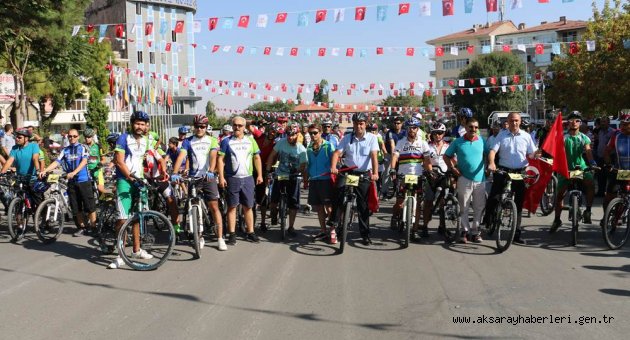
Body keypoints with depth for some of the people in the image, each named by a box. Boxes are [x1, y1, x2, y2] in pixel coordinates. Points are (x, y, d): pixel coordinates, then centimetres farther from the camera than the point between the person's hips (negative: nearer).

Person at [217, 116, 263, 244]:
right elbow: (221, 159, -1)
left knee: (248, 207, 8)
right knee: (232, 207, 3)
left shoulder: (250, 140, 9)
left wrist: (259, 175, 4)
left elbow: (257, 158, 11)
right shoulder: (226, 141, 2)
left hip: (248, 178, 2)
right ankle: (232, 234, 8)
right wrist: (221, 177, -9)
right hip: (232, 179, -2)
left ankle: (250, 233, 15)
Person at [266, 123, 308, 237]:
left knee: (294, 204, -1)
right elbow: (272, 156, 0)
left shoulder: (301, 150, -14)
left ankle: (291, 227, 13)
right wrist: (268, 170, -6)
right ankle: (274, 213, 29)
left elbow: (302, 167, -11)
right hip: (279, 176, 1)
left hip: (293, 178, -1)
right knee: (273, 202, -5)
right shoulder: (281, 143, -9)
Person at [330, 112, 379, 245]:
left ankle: (365, 234, 13)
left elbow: (374, 156, -14)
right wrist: (333, 167, -27)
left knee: (363, 206, 4)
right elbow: (337, 153, -8)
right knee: (338, 198, -9)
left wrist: (375, 173, -29)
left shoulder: (371, 138, -2)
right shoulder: (347, 138, 3)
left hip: (364, 176, -1)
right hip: (348, 173, 1)